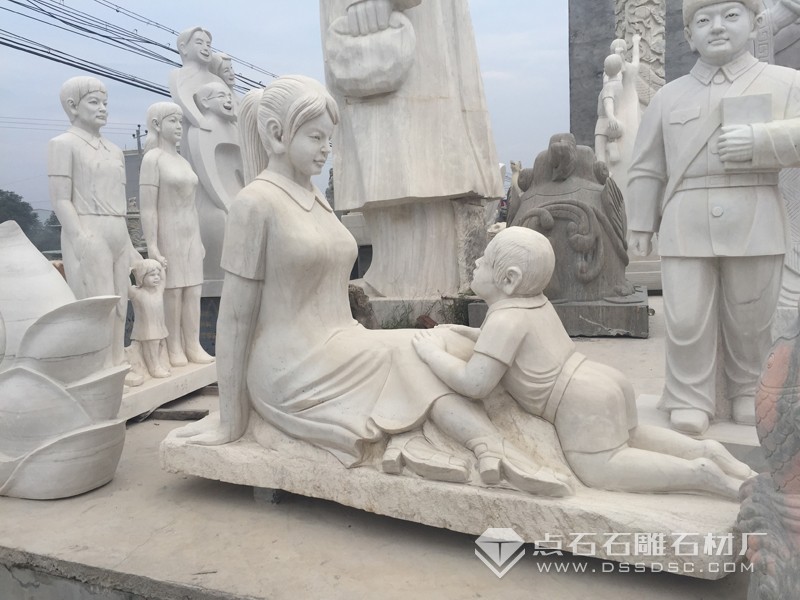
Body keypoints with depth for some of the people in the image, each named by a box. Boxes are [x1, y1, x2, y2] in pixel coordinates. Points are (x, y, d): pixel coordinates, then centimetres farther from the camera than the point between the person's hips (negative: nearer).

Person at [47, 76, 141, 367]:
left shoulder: (115, 151, 19)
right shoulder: (63, 144, -1)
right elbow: (61, 201, -9)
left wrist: (129, 244, 16)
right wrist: (82, 241, -20)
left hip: (118, 237, 7)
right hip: (89, 238, -7)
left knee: (119, 307, 7)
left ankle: (117, 365, 15)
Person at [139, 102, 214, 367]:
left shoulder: (183, 161, 14)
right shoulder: (153, 158, -8)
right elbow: (148, 208, -14)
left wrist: (199, 240, 16)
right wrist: (152, 247, -20)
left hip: (190, 233, 7)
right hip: (168, 234, -7)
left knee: (193, 292, 5)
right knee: (172, 292, -1)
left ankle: (193, 346, 11)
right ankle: (174, 348, 9)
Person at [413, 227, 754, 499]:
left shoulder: (506, 318, -17)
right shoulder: (535, 303, 12)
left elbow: (475, 384, -24)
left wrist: (433, 353, -11)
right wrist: (468, 334, 21)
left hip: (582, 402, -10)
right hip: (604, 385, 10)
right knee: (630, 439, 31)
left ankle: (700, 474, -22)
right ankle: (705, 451, 14)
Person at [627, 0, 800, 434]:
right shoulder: (669, 96, 11)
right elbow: (646, 169, 11)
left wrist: (759, 140, -18)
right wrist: (640, 225, 7)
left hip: (755, 224, 0)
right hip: (686, 226, 1)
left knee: (751, 317, 10)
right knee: (686, 318, -1)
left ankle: (747, 392, 29)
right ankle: (690, 399, 13)